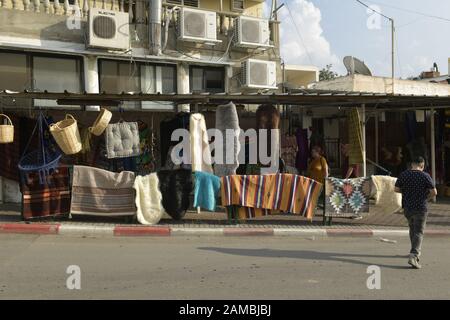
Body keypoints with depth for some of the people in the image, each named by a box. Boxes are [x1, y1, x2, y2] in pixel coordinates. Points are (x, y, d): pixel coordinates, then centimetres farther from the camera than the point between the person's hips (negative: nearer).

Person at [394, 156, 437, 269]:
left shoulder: (403, 175, -2)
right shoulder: (425, 176, -11)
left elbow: (397, 189, 2)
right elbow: (434, 192, -10)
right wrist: (427, 197, 9)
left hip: (407, 207, 4)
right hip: (420, 208, -4)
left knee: (412, 228, 23)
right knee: (418, 232, -2)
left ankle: (416, 252, 36)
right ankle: (413, 256, -16)